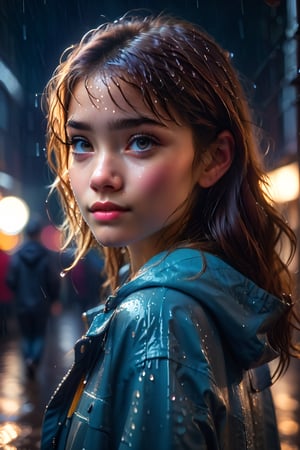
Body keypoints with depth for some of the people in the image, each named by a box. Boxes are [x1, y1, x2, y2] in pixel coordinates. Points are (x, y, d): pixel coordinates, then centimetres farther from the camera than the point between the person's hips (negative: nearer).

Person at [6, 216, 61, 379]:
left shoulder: (16, 256, -8)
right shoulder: (47, 256, -12)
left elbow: (10, 281, -5)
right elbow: (54, 281, -9)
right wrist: (54, 298, 8)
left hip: (22, 304, 1)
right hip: (42, 304, -1)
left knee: (26, 335, 16)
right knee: (40, 335, 11)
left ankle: (28, 358, -3)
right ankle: (35, 360, -10)